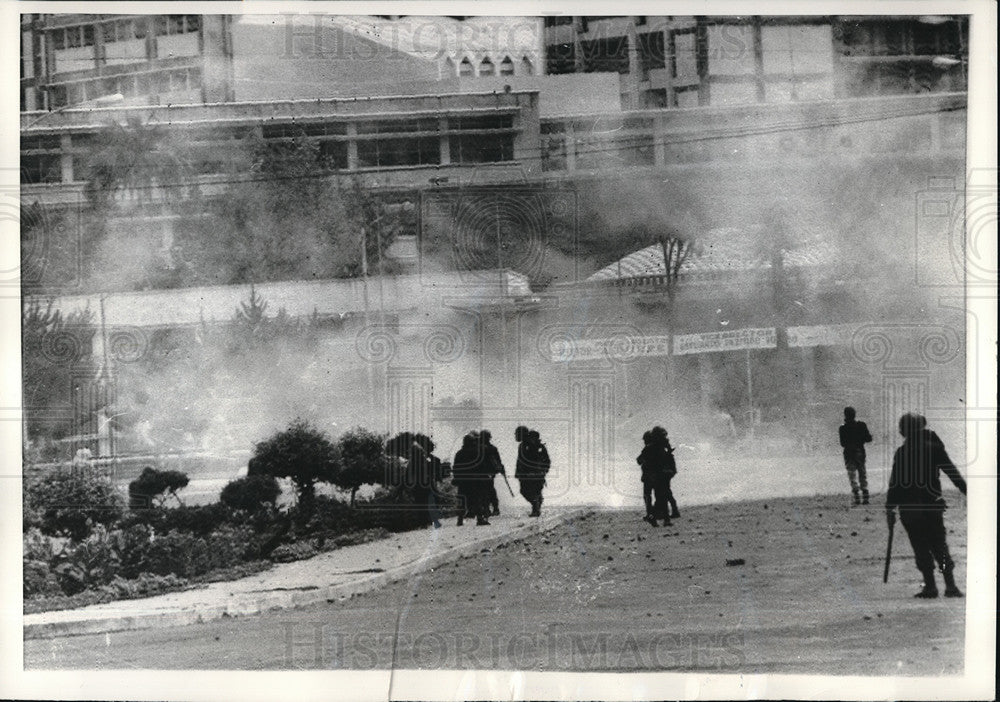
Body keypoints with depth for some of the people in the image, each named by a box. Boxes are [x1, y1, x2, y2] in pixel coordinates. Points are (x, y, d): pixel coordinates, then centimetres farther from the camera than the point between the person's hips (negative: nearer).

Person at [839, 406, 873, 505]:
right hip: (860, 452, 3)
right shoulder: (861, 425, -3)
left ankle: (857, 499, -8)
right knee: (863, 476, 14)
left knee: (853, 477, 0)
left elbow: (843, 443, -10)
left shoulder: (843, 428, -12)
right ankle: (865, 498, 13)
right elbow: (868, 438, -3)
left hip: (849, 454, -3)